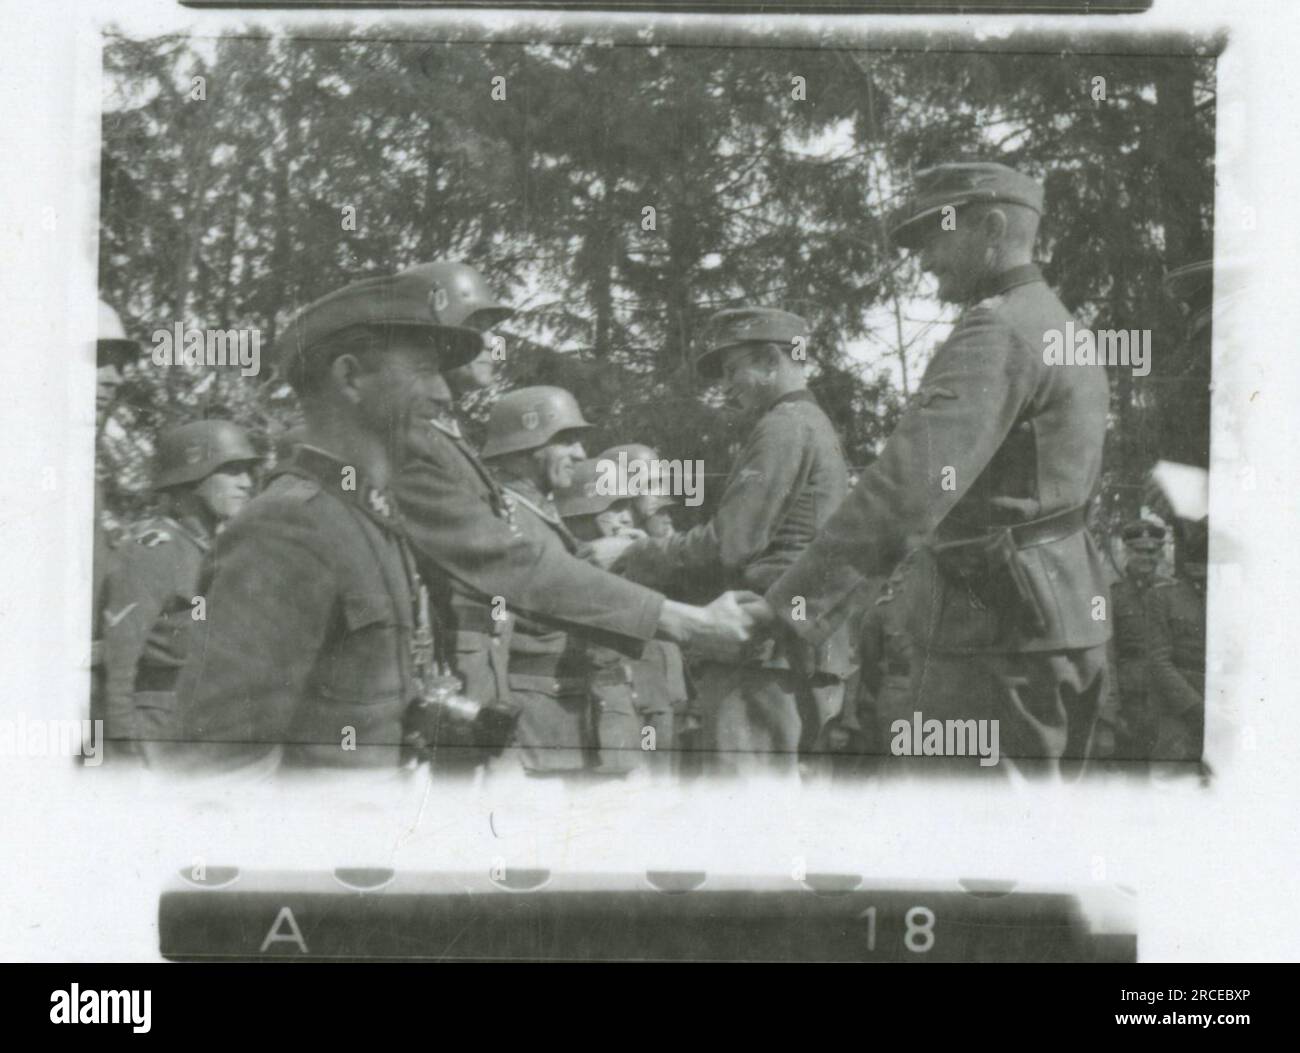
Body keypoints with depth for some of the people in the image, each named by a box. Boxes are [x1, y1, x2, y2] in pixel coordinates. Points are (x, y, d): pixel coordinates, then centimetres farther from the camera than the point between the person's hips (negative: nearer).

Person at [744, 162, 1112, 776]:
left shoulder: (997, 332, -16)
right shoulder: (1059, 327, 18)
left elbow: (910, 483, -26)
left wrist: (791, 602, -28)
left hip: (1003, 630, -11)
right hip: (1060, 615, 11)